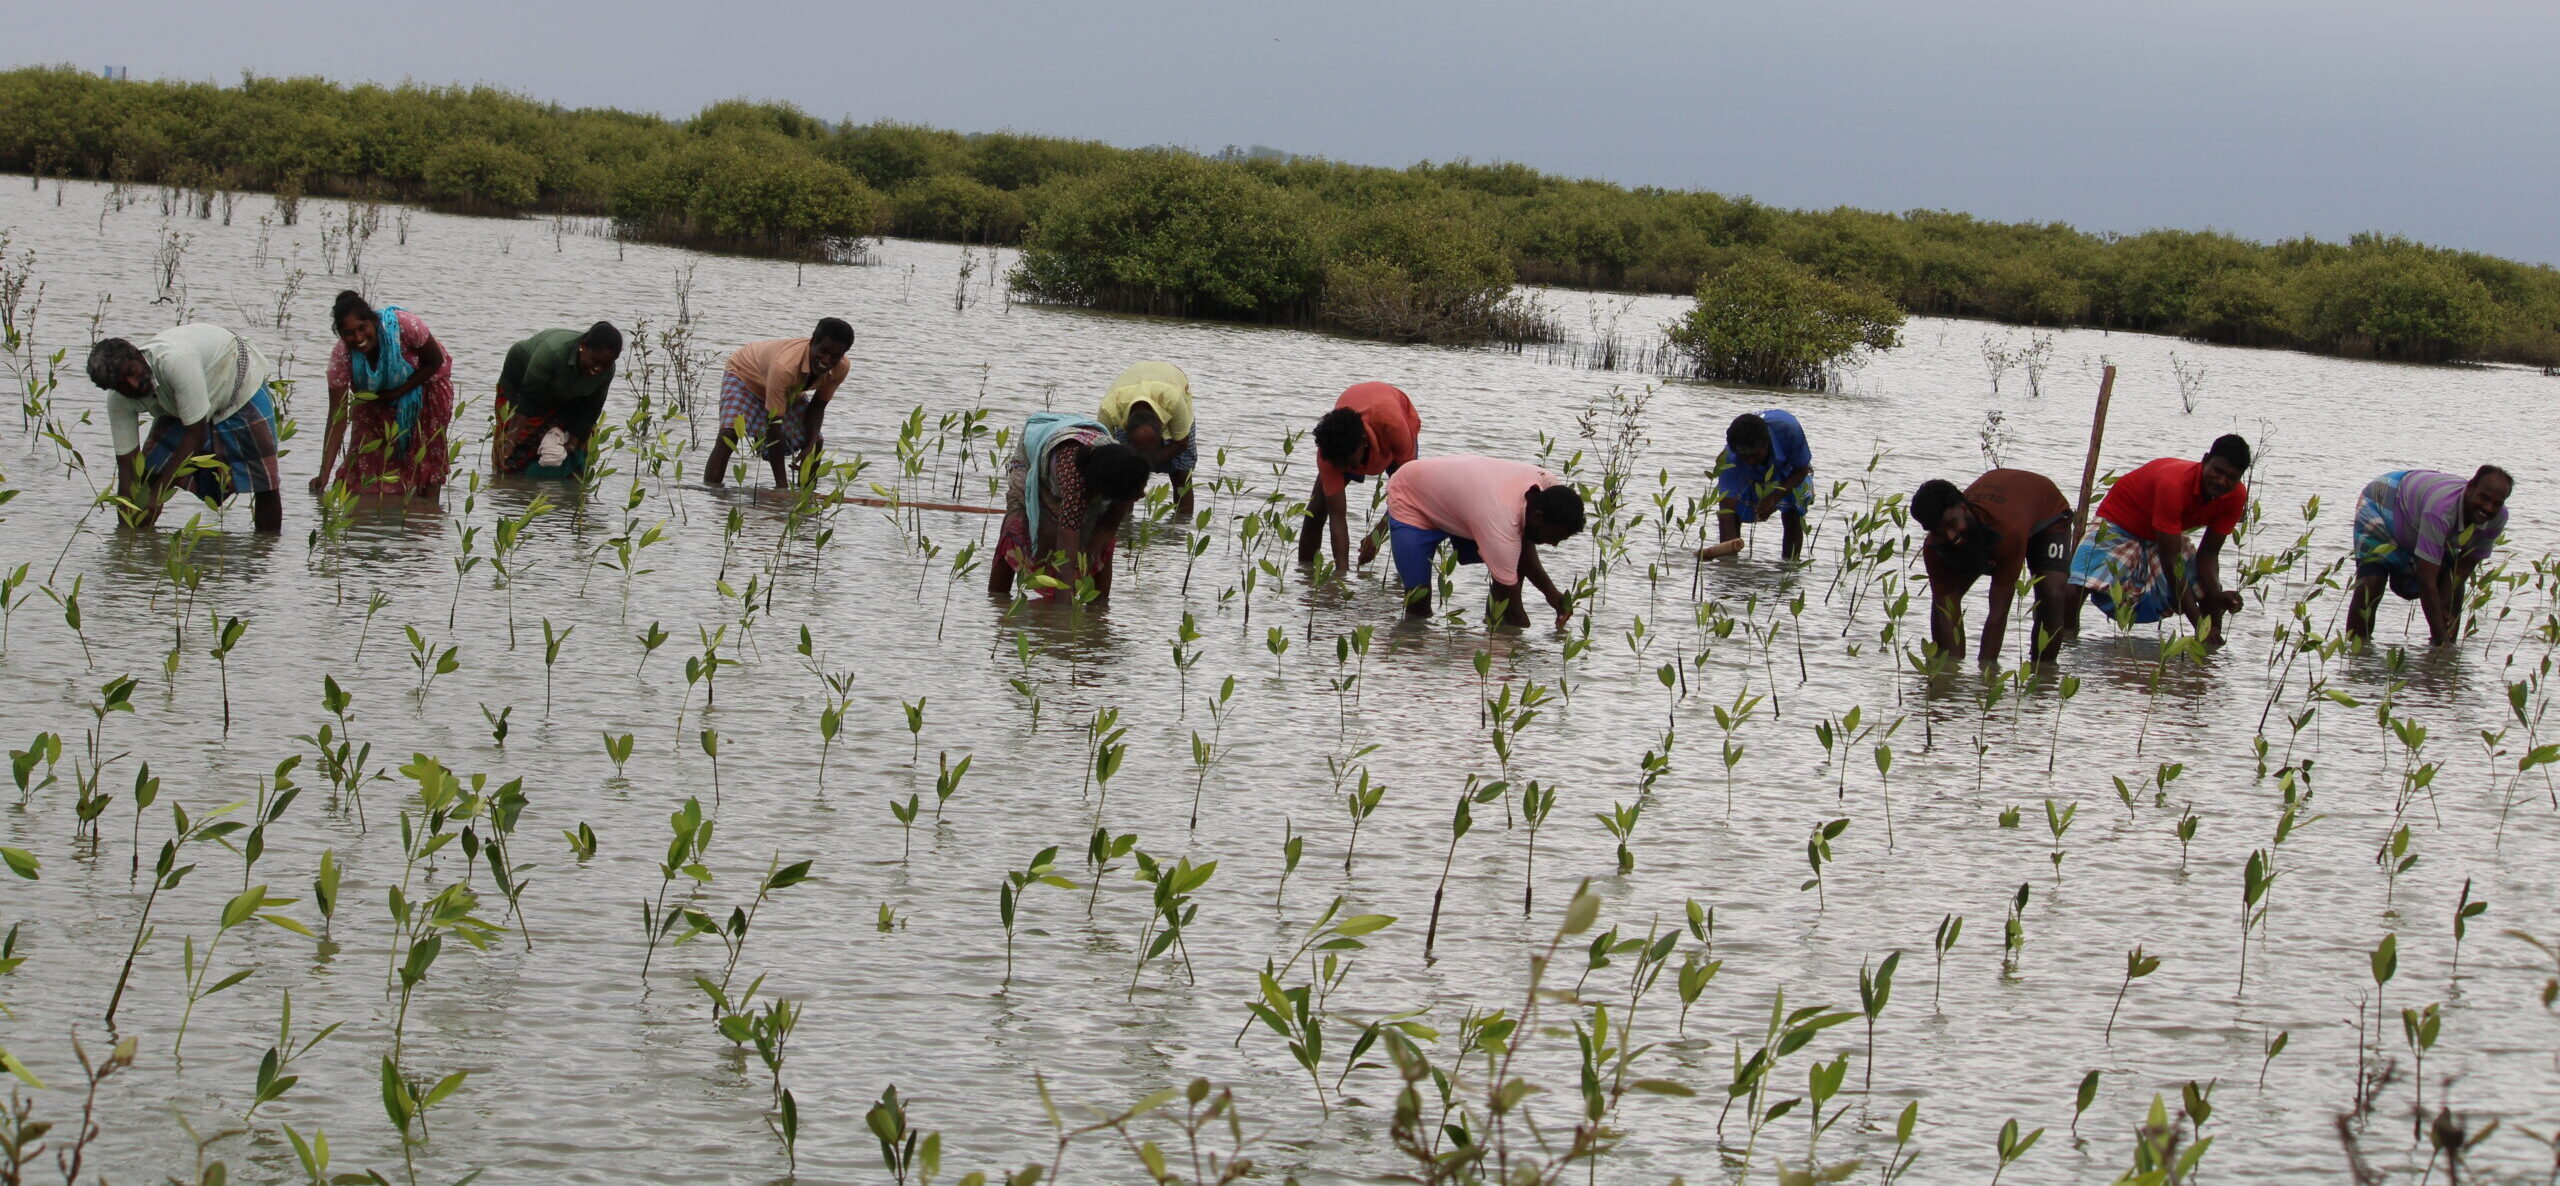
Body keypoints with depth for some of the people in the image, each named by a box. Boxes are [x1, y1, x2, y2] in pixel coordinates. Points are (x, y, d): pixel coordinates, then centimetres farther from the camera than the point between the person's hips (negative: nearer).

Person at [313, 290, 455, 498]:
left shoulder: (405, 325, -37)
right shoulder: (341, 356, -29)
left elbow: (435, 361, -17)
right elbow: (337, 418, -28)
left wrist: (398, 393, -25)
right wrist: (324, 474, -36)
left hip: (424, 384, -2)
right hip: (375, 396, 2)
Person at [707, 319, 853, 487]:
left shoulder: (841, 368, -28)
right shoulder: (784, 366, -47)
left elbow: (817, 406, -10)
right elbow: (774, 425, -42)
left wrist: (811, 446, -25)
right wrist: (781, 483, -42)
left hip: (790, 391, 6)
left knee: (816, 442, -1)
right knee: (730, 433, -27)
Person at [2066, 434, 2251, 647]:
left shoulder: (2235, 496, -19)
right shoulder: (2173, 484, -39)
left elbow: (2209, 553, -10)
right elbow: (2171, 561, -37)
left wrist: (2216, 594, -32)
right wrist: (2199, 624, -40)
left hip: (2165, 535, 6)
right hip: (2118, 525, -6)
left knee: (2212, 597, -9)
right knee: (2078, 587, -28)